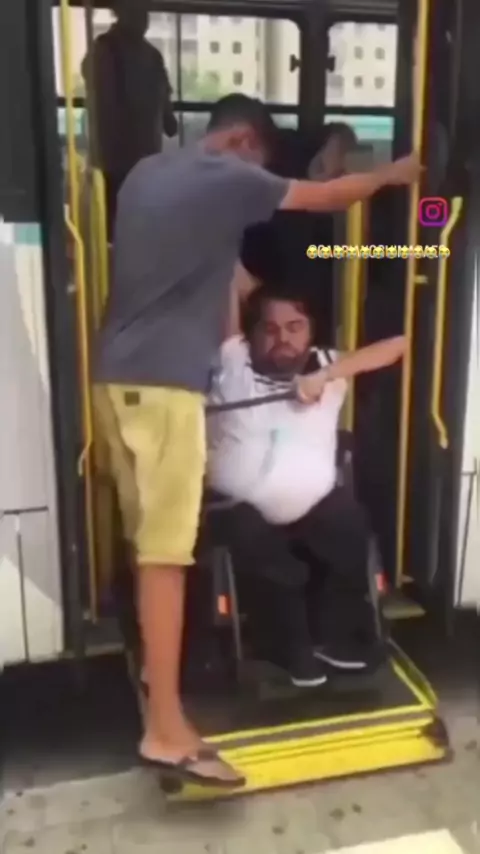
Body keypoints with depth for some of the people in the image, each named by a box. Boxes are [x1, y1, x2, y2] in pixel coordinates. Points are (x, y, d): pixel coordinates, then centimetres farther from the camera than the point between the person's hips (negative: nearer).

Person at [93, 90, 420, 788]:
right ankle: (166, 729, -4)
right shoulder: (228, 178, -3)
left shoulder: (146, 173, 20)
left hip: (117, 372, 9)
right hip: (164, 381, -9)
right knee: (166, 550, -9)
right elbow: (325, 198, 9)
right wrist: (391, 176, 26)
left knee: (145, 535, 18)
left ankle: (155, 663, 33)